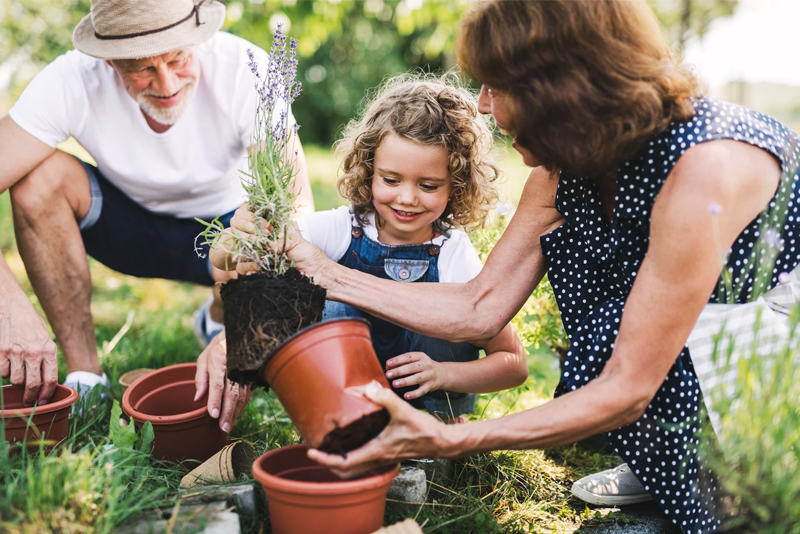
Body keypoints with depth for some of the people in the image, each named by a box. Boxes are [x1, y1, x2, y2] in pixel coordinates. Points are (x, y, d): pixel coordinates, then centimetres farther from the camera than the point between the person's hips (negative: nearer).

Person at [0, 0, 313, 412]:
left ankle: (217, 320, 8)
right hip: (125, 220, 1)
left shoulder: (244, 70, -29)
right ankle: (84, 375, -14)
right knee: (40, 174, -27)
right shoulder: (71, 82, -26)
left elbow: (297, 210, -35)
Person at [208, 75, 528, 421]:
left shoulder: (454, 256, -19)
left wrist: (443, 373, -31)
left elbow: (515, 364, -14)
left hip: (432, 401, 0)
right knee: (335, 302, -23)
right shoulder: (340, 229, -18)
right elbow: (223, 260, -22)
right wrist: (239, 235, -46)